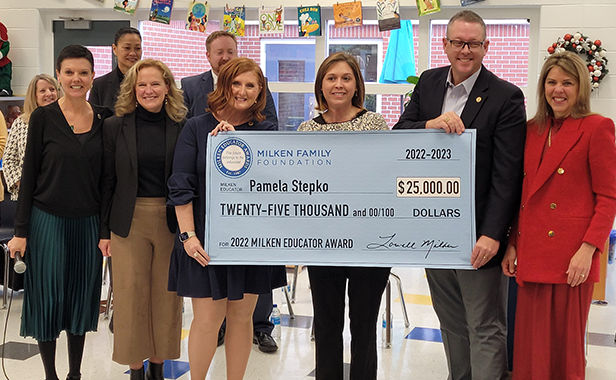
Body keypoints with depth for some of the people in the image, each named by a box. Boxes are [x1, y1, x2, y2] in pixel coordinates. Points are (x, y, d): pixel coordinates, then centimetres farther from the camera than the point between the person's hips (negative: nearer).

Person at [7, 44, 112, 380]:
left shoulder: (104, 119, 3)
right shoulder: (43, 117, -5)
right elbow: (29, 174, -4)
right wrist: (21, 231, -6)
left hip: (88, 223, 3)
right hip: (48, 222, -2)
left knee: (82, 300, 11)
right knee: (48, 300, 5)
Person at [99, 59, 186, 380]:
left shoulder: (181, 128, 2)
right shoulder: (115, 126, 2)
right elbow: (107, 182, 3)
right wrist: (104, 231, 2)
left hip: (171, 221, 1)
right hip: (130, 222, 0)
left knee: (166, 295, 7)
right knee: (131, 295, 4)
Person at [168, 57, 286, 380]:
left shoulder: (265, 131, 5)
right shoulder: (196, 128, 1)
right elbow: (181, 186, -3)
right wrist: (188, 235, -10)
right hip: (205, 238, -2)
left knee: (241, 317, 11)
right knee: (208, 319, 1)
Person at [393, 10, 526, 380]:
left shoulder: (506, 97, -10)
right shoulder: (429, 83, 7)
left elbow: (507, 175, -14)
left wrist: (492, 235, -21)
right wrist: (430, 124, -20)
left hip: (476, 236, -6)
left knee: (485, 328, 2)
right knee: (451, 321, 19)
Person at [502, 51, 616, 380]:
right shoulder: (532, 130, 13)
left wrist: (588, 250, -15)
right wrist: (512, 244, 8)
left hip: (570, 256, -5)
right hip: (532, 253, 5)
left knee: (566, 343, 5)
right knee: (531, 344, 7)